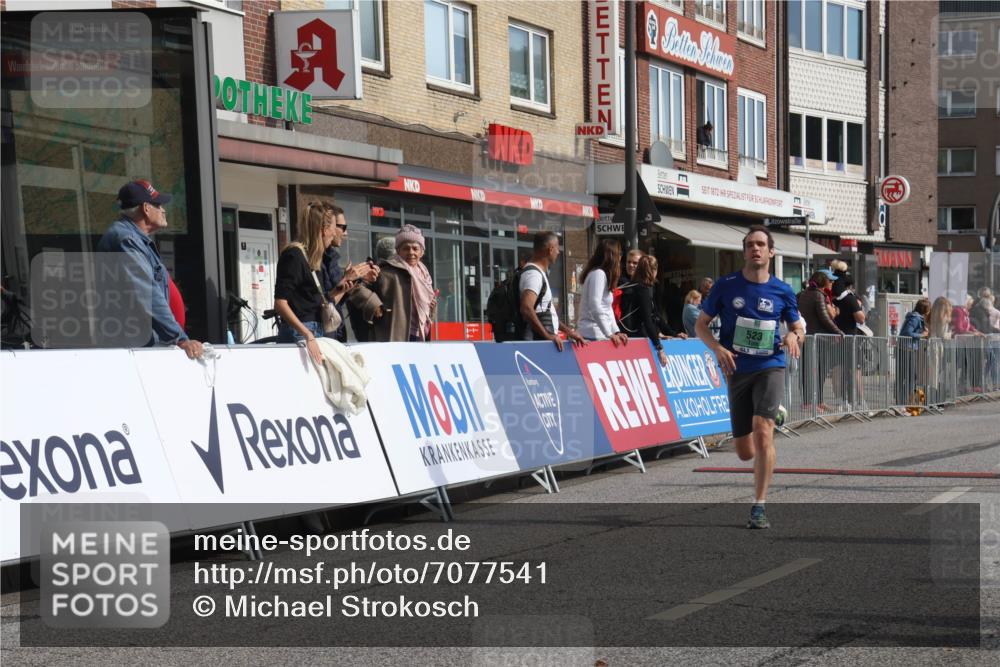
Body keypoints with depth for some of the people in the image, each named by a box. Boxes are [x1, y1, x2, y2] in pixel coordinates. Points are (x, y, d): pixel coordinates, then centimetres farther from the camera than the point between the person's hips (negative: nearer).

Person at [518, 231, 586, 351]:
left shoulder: (541, 273, 20)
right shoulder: (533, 273, -13)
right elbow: (526, 309, -27)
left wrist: (567, 330, 20)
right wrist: (548, 335, -23)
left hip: (545, 341, 10)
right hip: (537, 341, -10)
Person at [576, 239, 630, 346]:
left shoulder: (603, 274, 19)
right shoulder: (598, 274, -10)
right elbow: (595, 308, -19)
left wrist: (616, 331, 10)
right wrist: (610, 334, -18)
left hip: (599, 334, 9)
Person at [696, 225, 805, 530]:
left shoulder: (783, 291, 3)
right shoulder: (726, 285, 1)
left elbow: (798, 327, 15)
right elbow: (701, 324, 7)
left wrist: (794, 336, -10)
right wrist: (718, 348, -12)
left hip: (770, 368, -1)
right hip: (737, 371, 1)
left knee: (762, 430, -22)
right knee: (745, 453, 5)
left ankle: (759, 508, -14)